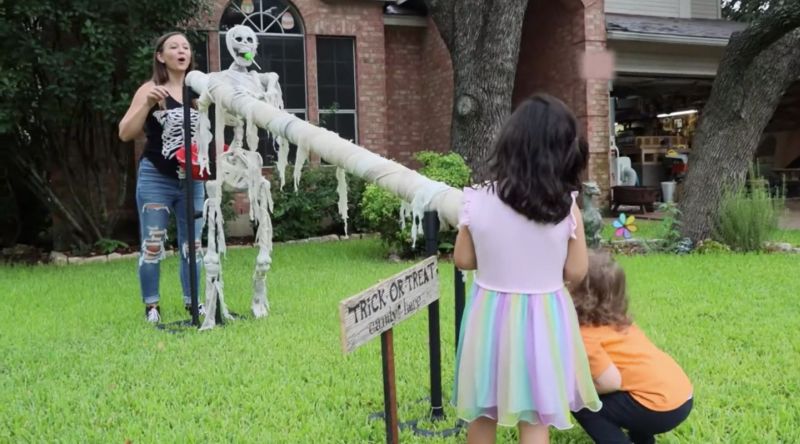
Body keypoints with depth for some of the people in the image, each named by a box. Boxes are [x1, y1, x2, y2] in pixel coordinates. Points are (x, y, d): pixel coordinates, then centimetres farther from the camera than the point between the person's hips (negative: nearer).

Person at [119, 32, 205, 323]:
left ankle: (192, 301, 19)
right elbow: (125, 134, -8)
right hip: (156, 179, -3)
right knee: (152, 244, 0)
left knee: (192, 243, 8)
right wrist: (147, 104, -19)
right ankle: (151, 305, 10)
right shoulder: (150, 90, -1)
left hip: (191, 179, 3)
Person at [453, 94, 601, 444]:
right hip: (541, 319, -1)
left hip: (490, 314, 1)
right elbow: (575, 272, -6)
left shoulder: (477, 200, -12)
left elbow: (463, 260, -1)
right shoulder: (566, 207, -14)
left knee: (482, 415, 19)